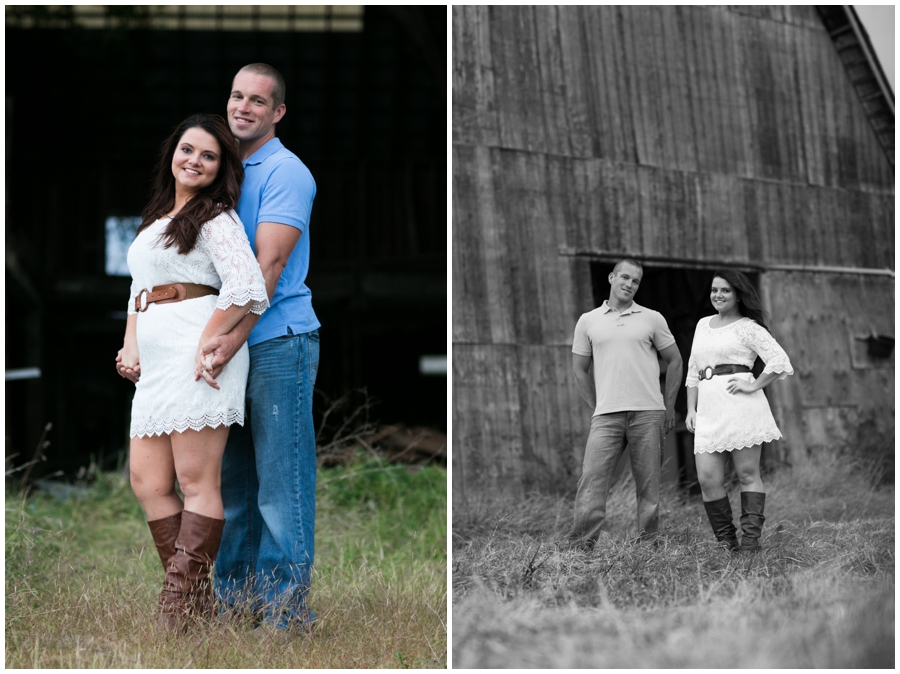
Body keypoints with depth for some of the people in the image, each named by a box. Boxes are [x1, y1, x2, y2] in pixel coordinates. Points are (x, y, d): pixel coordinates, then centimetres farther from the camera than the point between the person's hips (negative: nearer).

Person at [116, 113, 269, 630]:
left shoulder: (216, 218, -1)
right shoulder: (154, 220, 25)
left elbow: (246, 287, -14)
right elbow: (138, 292, 28)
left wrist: (208, 342, -17)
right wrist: (131, 345, 12)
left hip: (197, 354, -9)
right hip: (156, 361, 9)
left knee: (197, 481, -8)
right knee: (148, 481, 5)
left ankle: (184, 616, -7)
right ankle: (195, 598, 10)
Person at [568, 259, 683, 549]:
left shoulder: (652, 319, 8)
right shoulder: (588, 321, 10)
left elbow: (674, 362, 13)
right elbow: (580, 371, 13)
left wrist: (669, 407, 8)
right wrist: (597, 408, 7)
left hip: (648, 413, 0)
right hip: (606, 415, 0)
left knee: (648, 484, 1)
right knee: (592, 479, -10)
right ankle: (581, 545, -10)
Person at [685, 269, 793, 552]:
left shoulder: (748, 327, 3)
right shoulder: (703, 325, 22)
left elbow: (780, 361, -6)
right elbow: (693, 371, 24)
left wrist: (754, 386, -11)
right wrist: (691, 409, 16)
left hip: (740, 405, -5)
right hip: (708, 409, 6)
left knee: (748, 473, -4)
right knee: (708, 478, -5)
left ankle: (751, 539, -4)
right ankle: (726, 542, 2)